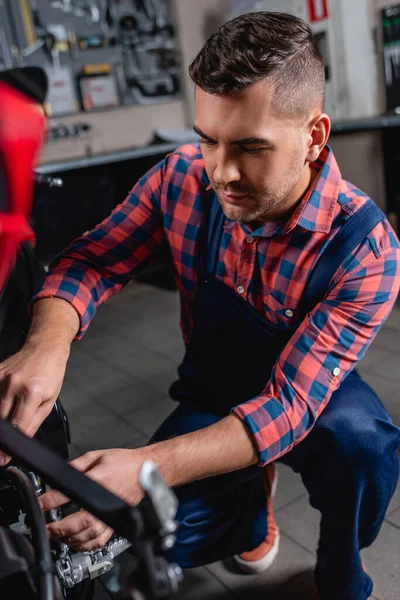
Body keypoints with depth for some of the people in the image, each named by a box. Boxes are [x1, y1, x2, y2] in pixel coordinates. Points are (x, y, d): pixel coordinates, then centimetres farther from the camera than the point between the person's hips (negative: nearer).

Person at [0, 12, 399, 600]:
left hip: (317, 394, -1)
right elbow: (88, 262, -14)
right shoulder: (183, 179, -19)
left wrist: (149, 468, -45)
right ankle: (253, 495, 17)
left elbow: (292, 401, -31)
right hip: (212, 392, 2)